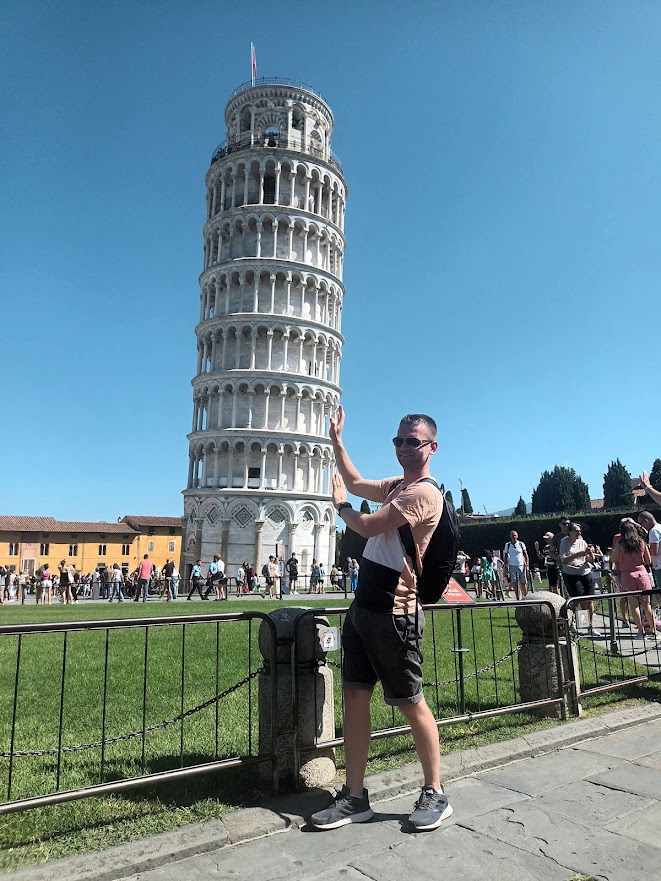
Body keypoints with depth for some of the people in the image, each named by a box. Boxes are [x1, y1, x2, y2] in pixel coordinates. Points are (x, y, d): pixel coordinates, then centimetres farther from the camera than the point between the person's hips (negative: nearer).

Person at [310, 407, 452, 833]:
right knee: (355, 697, 10)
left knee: (411, 703, 4)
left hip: (393, 612, -9)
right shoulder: (396, 485, 14)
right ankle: (355, 797, 21)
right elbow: (355, 482, 31)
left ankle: (435, 794, 23)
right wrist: (336, 439, 26)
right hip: (364, 604, 9)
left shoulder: (426, 493, -15)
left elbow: (367, 526, -18)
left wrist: (340, 504, 2)